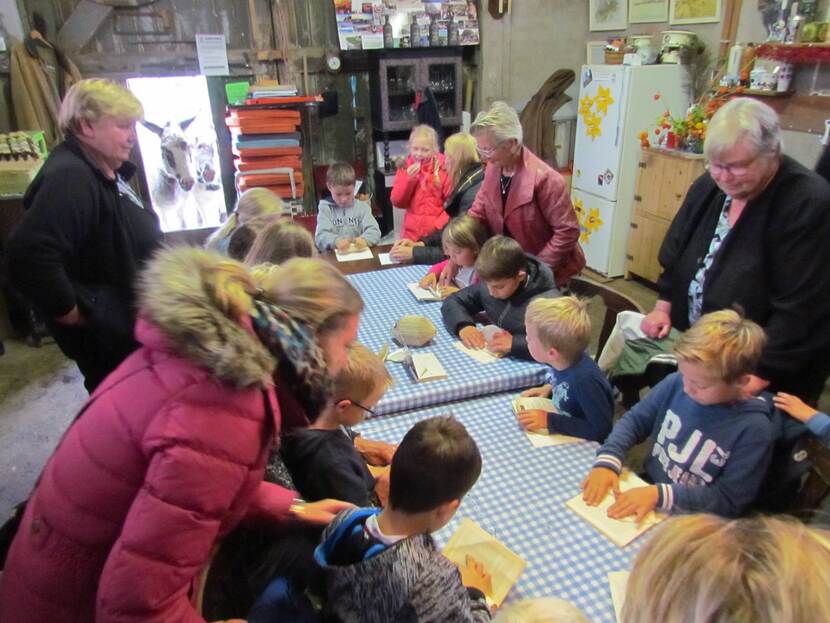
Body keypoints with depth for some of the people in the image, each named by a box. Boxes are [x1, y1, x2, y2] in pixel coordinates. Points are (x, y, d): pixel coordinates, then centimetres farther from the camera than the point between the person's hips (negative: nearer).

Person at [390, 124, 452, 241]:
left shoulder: (444, 168, -5)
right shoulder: (405, 168, 4)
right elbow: (397, 202, 1)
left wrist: (439, 225, -16)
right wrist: (408, 179, -11)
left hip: (437, 233, -3)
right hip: (412, 233, 3)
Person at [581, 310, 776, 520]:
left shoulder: (754, 429, -17)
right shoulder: (676, 383, -7)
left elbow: (728, 500, -14)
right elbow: (635, 420, 2)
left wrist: (660, 495, -24)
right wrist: (607, 461, -14)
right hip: (645, 489, 4)